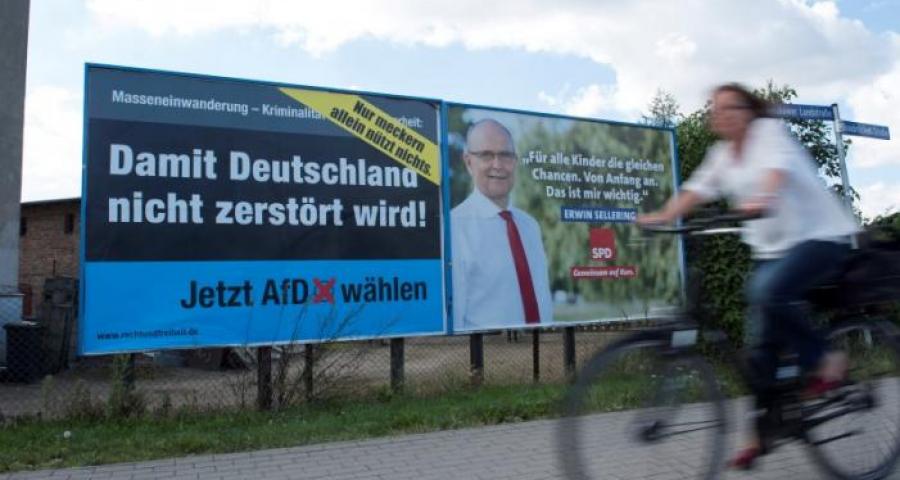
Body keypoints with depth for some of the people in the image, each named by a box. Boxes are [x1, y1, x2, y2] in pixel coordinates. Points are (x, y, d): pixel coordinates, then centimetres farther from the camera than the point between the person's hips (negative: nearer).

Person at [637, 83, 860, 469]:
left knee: (767, 291, -34)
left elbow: (778, 167, -29)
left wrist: (761, 199, -49)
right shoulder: (722, 154, 10)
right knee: (760, 344, 2)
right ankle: (762, 433, 14)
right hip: (772, 247, 7)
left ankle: (824, 361, -8)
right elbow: (698, 188, 3)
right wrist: (662, 216, -12)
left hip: (819, 236, -6)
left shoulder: (769, 130, -10)